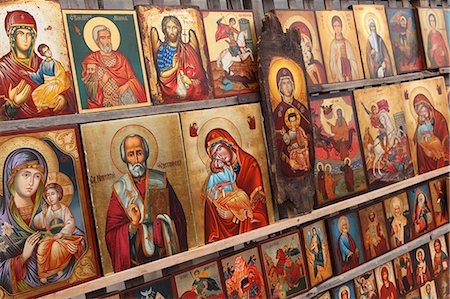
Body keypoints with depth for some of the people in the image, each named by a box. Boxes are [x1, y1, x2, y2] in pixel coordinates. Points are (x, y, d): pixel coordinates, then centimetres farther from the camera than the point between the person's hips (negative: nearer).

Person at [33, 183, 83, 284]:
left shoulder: (64, 209, -7)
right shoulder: (47, 209, -2)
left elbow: (71, 224, -14)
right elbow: (38, 224, -6)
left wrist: (61, 234, -27)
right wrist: (43, 214, -22)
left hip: (63, 236, -1)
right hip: (50, 236, 1)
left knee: (57, 247, -27)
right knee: (42, 248, -25)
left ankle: (59, 268, 2)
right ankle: (43, 273, -7)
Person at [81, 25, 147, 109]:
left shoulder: (120, 57, 15)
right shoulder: (91, 60, 5)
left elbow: (132, 78, 9)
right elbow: (91, 88, 0)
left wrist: (126, 85, -9)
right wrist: (103, 80, -10)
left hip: (125, 95, 4)